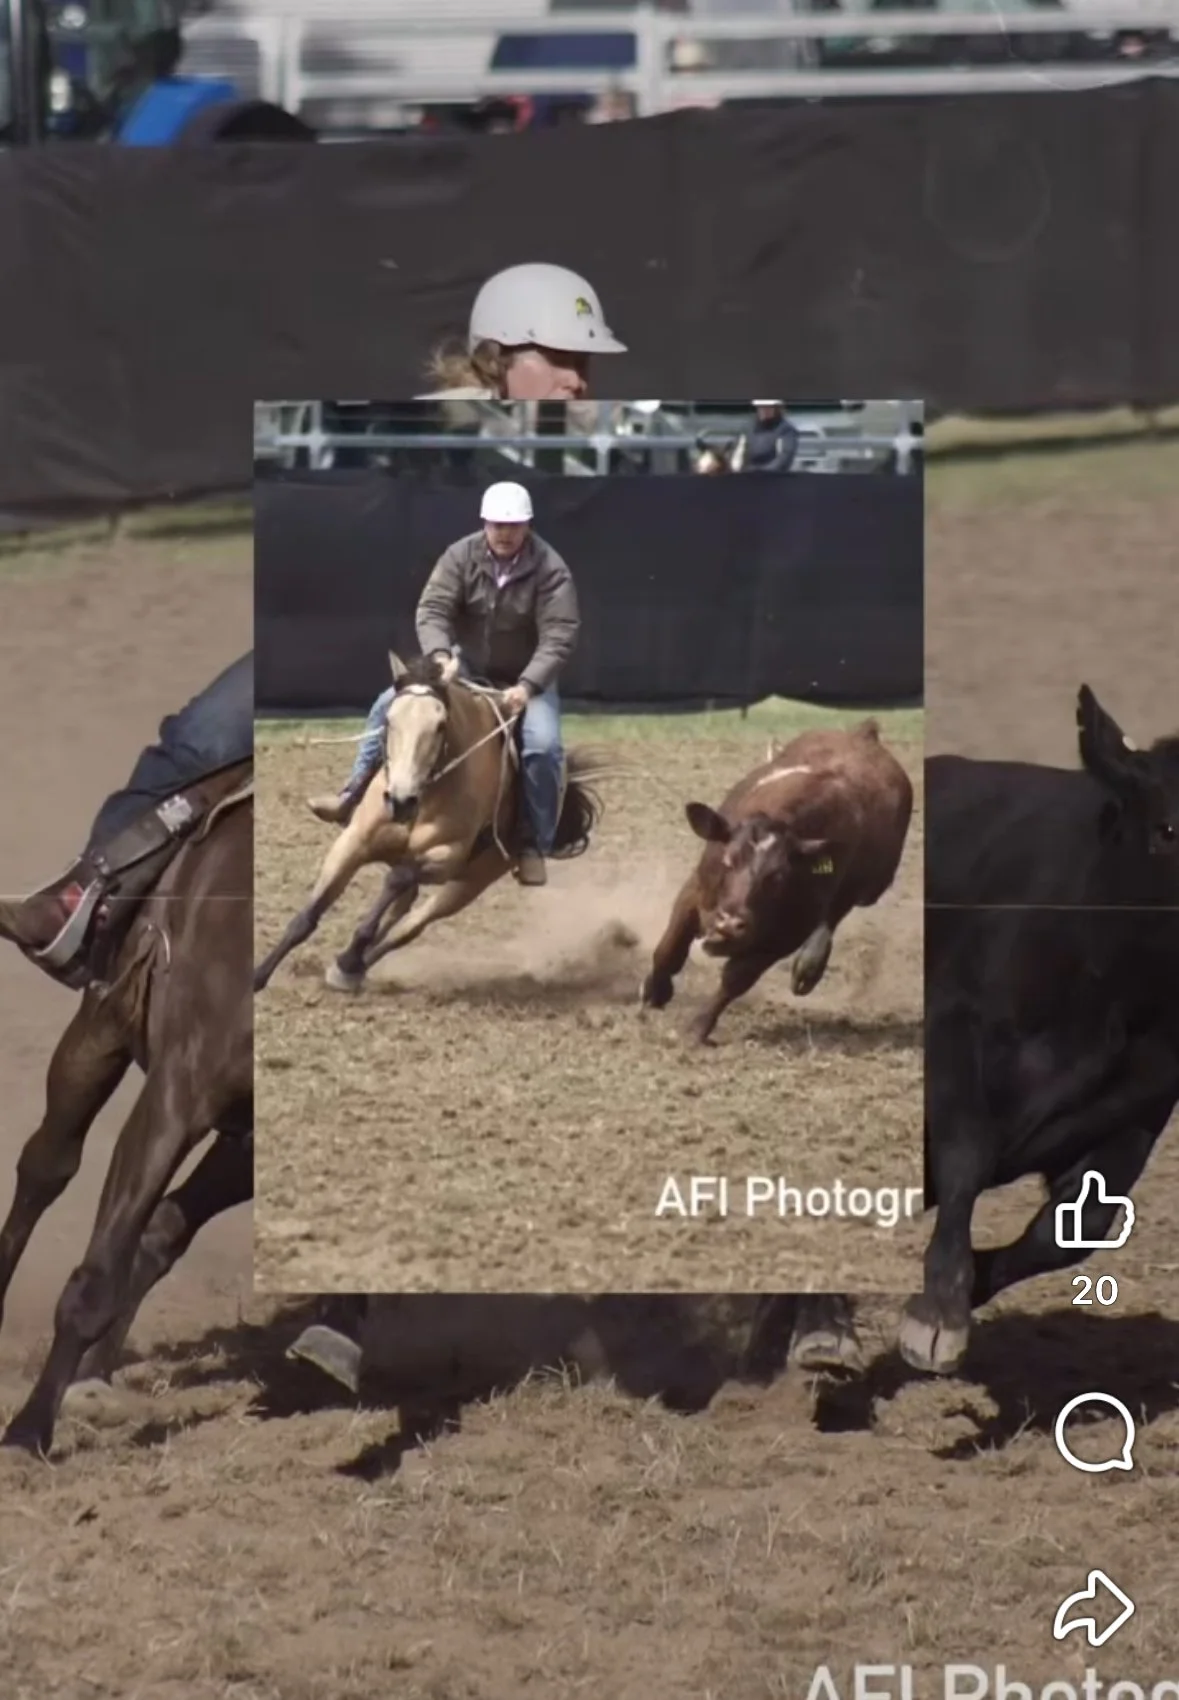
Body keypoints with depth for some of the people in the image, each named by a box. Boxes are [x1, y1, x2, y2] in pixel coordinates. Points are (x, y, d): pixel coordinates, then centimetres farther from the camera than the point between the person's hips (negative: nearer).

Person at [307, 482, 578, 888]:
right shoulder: (461, 557, -12)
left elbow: (558, 637, -26)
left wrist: (527, 686, -40)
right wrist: (439, 656, -39)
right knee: (390, 706, -6)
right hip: (466, 667, 3)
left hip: (527, 678, -3)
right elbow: (432, 610, -18)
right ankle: (354, 797, 5)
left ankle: (534, 847, -17)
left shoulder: (550, 570, -21)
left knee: (543, 746, -28)